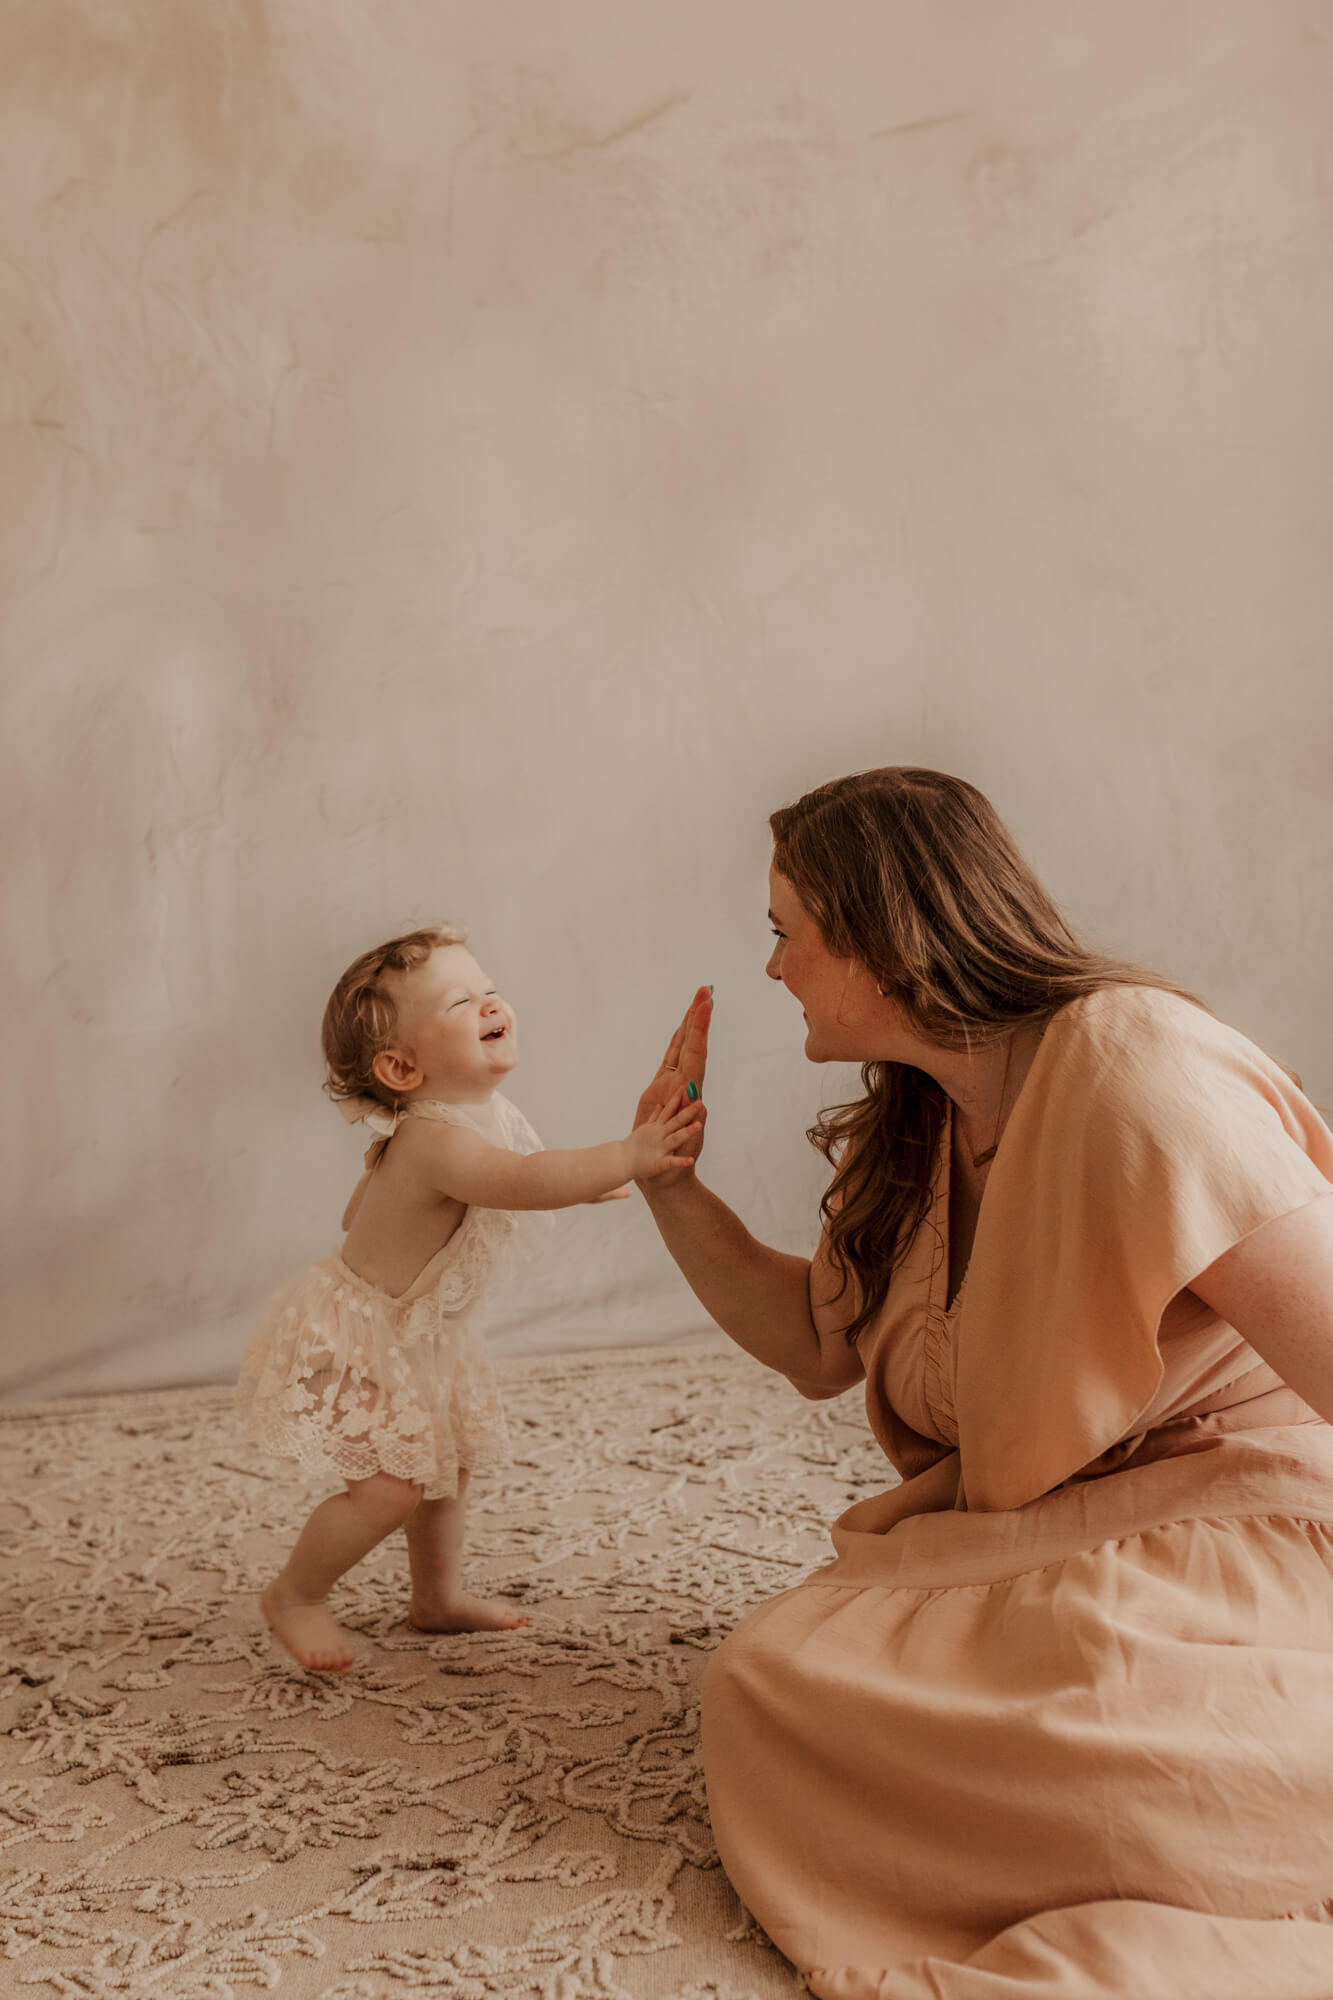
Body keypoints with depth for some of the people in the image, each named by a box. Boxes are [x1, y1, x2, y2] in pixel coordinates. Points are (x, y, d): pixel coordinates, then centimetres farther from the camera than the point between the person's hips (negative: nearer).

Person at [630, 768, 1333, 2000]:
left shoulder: (1132, 1069, -20)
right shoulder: (912, 1136, 9)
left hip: (1232, 1549, -8)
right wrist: (671, 1182, 9)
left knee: (783, 1694, -26)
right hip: (1028, 1546, 8)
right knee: (762, 1677, -16)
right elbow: (819, 1348, 18)